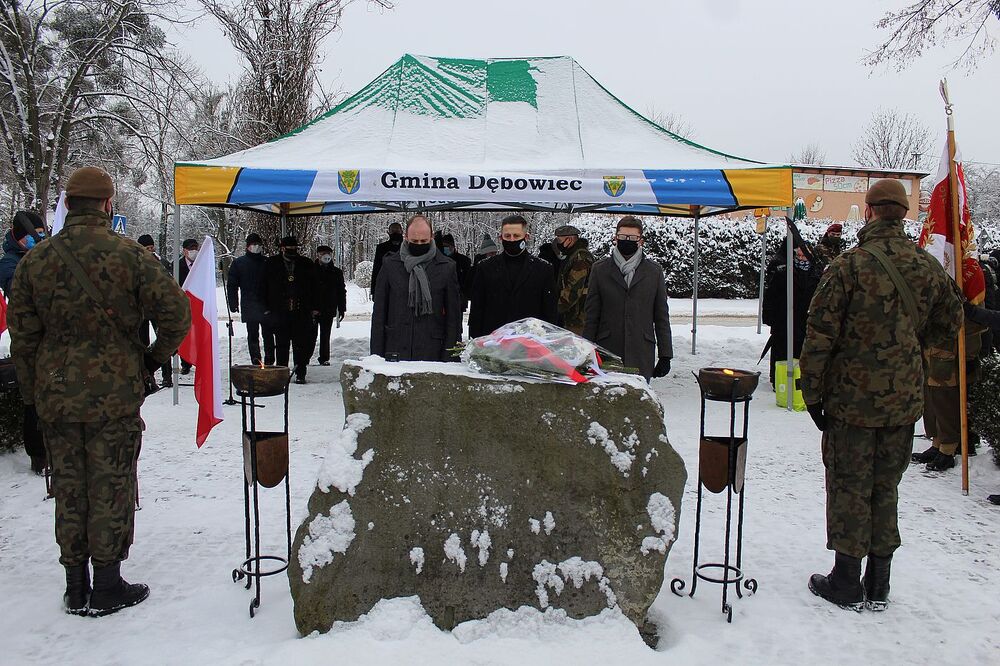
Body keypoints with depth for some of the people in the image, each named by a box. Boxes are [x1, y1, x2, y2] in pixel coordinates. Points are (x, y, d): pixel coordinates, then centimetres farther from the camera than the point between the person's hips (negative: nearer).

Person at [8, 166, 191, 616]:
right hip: (115, 394, -3)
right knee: (110, 489, 6)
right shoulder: (128, 254, -9)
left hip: (55, 397, 4)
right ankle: (108, 587, 15)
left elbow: (22, 336, 5)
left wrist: (33, 393, 14)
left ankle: (76, 587, 24)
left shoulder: (36, 259, 2)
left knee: (69, 490, 13)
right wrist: (154, 357, 3)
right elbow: (176, 312, -13)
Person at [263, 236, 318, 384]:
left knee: (301, 344, 1)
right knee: (281, 344, 6)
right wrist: (267, 308, 0)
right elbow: (264, 288, 8)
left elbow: (314, 288, 10)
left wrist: (314, 308, 3)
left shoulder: (307, 265, 8)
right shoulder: (271, 264, 6)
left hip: (302, 312, 0)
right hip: (279, 312, 0)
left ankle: (300, 374, 9)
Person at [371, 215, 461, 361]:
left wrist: (449, 355, -3)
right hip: (396, 352, 1)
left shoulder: (447, 267, 4)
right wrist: (376, 354, 2)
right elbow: (379, 313, 8)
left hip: (432, 354, -1)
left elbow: (453, 315, 4)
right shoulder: (390, 264, 6)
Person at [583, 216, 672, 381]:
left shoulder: (654, 271, 10)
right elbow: (591, 315, 6)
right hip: (607, 353, 0)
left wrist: (665, 355, 5)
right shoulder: (600, 269, 7)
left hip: (642, 356, 1)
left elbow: (662, 316, 10)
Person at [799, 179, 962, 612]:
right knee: (884, 487, 15)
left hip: (852, 398, -4)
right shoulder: (929, 267, 2)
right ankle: (879, 586, 25)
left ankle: (846, 583, 16)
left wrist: (813, 394, -6)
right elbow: (950, 324, 14)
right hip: (905, 399, 5)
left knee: (849, 488, 7)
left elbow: (820, 335, -14)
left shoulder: (849, 265, -14)